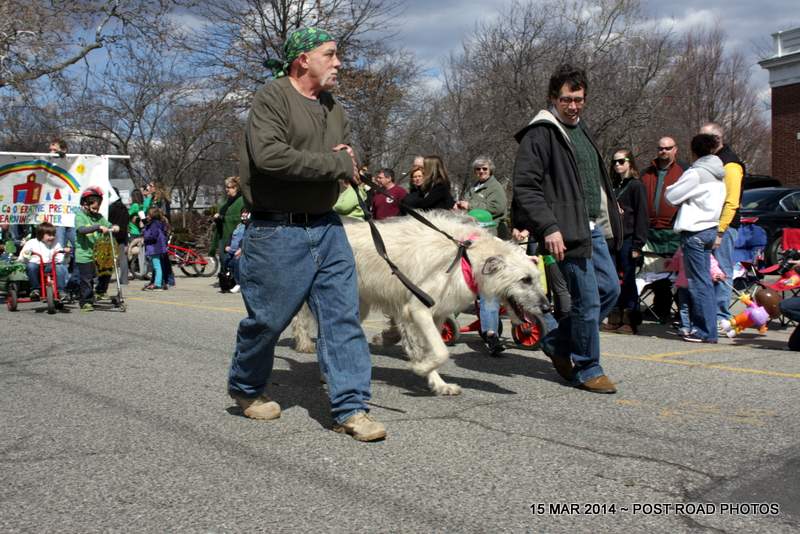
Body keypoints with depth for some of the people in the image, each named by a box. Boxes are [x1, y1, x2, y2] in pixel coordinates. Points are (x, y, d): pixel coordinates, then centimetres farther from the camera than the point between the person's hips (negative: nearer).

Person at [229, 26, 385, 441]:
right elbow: (269, 156, -24)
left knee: (343, 315, 0)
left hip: (327, 227, 7)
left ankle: (351, 407, 5)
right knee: (267, 319, 5)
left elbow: (350, 168, 20)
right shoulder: (272, 98, -8)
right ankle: (245, 388, 31)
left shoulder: (335, 110, 16)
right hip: (277, 231, -7)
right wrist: (335, 163, -17)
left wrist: (349, 162, -6)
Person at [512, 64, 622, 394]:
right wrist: (548, 227, -24)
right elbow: (525, 187, -17)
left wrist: (609, 217, 21)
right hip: (567, 232, -9)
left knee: (610, 289, 13)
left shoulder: (580, 128, 19)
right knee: (588, 300, -5)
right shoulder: (540, 134, -10)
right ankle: (587, 371, 12)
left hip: (593, 228, 9)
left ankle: (558, 342, 25)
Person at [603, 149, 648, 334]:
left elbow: (642, 216, -7)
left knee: (628, 280, -1)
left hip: (628, 239, -6)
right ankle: (615, 319, 13)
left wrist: (637, 244, -13)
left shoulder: (636, 186, -3)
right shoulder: (613, 185, 16)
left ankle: (630, 321, 7)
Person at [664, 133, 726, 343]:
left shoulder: (696, 173, -15)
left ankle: (706, 331, -4)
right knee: (704, 281, 13)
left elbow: (671, 196, -13)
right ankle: (701, 325, 20)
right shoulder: (718, 173, 13)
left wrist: (670, 188, 8)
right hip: (710, 228, 9)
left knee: (699, 282, -6)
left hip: (694, 232, -9)